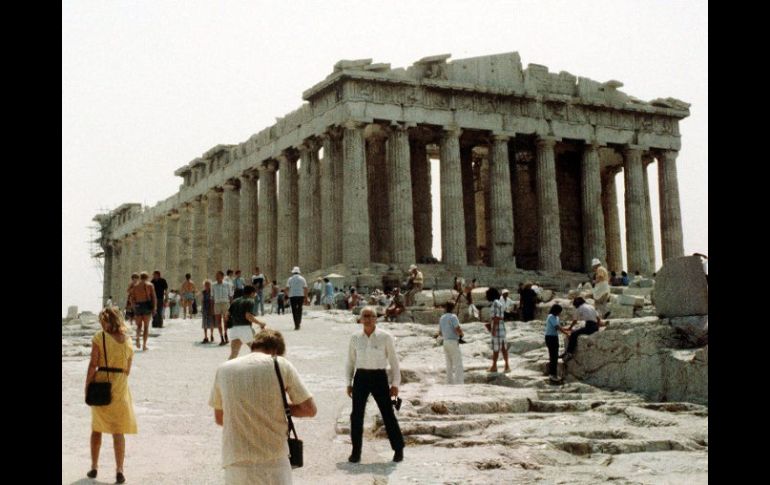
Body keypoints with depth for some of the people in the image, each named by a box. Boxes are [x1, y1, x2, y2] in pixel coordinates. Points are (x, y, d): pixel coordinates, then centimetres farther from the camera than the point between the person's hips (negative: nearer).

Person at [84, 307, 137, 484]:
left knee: (96, 428, 16)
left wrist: (87, 387, -4)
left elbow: (93, 364, -11)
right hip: (120, 386, 2)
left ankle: (94, 467, 23)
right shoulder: (127, 340, 4)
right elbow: (128, 369, 7)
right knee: (118, 431, 6)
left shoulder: (99, 337, -6)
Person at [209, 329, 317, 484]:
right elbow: (310, 410, 0)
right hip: (274, 461, -2)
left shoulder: (224, 369, 5)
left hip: (236, 462, 2)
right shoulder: (281, 365, -3)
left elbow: (219, 418, 14)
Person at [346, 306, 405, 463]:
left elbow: (394, 361, -1)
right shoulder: (355, 338, 4)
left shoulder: (385, 337, -4)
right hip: (361, 378, 2)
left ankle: (398, 449, 16)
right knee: (356, 415, 1)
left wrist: (395, 384, -3)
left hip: (379, 377, -2)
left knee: (388, 414, 1)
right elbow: (350, 362, 12)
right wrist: (349, 383, 9)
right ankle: (356, 451, 12)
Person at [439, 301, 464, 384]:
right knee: (458, 365, -6)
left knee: (449, 365, 12)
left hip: (445, 342, 8)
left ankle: (450, 383, 12)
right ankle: (459, 384, -12)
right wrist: (461, 334, 2)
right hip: (453, 343, -8)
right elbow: (458, 330, -21)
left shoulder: (441, 318, 12)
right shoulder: (453, 317, -12)